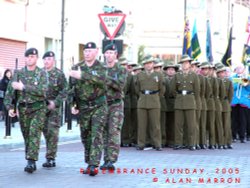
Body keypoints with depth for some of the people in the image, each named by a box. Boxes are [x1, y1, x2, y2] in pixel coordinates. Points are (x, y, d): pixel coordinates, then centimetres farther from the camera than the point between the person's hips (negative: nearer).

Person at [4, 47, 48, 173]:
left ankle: (31, 161, -20)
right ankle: (32, 163, 15)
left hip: (38, 108, -3)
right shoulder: (18, 73, 6)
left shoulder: (42, 73, -2)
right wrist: (9, 107, -9)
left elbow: (42, 90, -17)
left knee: (34, 134, -16)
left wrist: (23, 87, -18)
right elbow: (10, 91, 3)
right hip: (23, 109, 3)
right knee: (26, 136, 6)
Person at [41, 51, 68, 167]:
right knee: (46, 132, 7)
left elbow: (64, 91, -6)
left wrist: (55, 103, -16)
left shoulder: (59, 74, -2)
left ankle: (50, 158, -7)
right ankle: (51, 157, 17)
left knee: (52, 133, -8)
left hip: (54, 107, -4)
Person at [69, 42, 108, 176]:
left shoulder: (101, 67, -3)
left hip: (99, 106, -3)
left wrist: (82, 76, -33)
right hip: (83, 106, 4)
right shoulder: (77, 67, 6)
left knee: (97, 134, -12)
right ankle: (89, 163, 19)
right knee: (85, 136, 7)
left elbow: (101, 79, -26)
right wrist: (73, 104, 0)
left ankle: (94, 165, -17)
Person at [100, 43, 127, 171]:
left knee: (114, 132, -12)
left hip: (116, 104, -4)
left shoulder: (121, 70, 0)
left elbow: (120, 85, -17)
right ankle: (106, 160, 12)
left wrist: (106, 78, -23)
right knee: (104, 133, 5)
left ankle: (111, 161, -16)